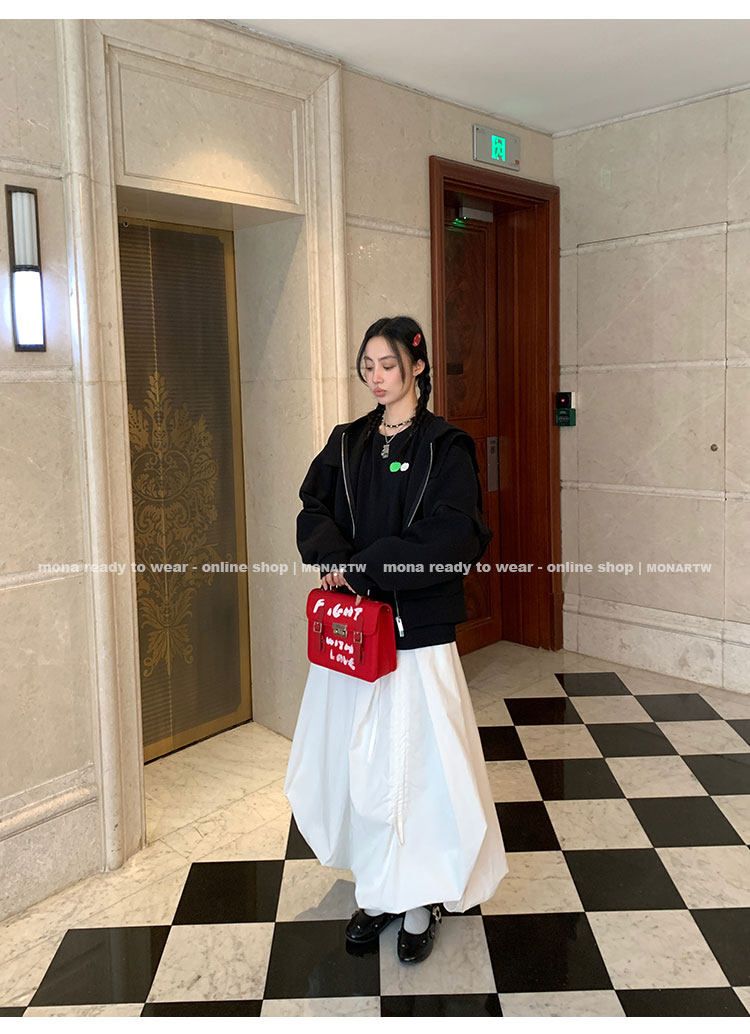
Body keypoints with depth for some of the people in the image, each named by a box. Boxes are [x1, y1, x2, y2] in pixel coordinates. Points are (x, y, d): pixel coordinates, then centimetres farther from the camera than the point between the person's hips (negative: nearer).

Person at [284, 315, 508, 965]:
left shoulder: (445, 447, -5)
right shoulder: (348, 443, 11)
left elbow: (451, 536, -16)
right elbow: (313, 510, 2)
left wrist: (365, 569, -18)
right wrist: (336, 562, -17)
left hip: (418, 626, -4)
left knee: (416, 761, 2)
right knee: (357, 758, 10)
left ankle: (421, 903, 19)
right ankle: (378, 892, 27)